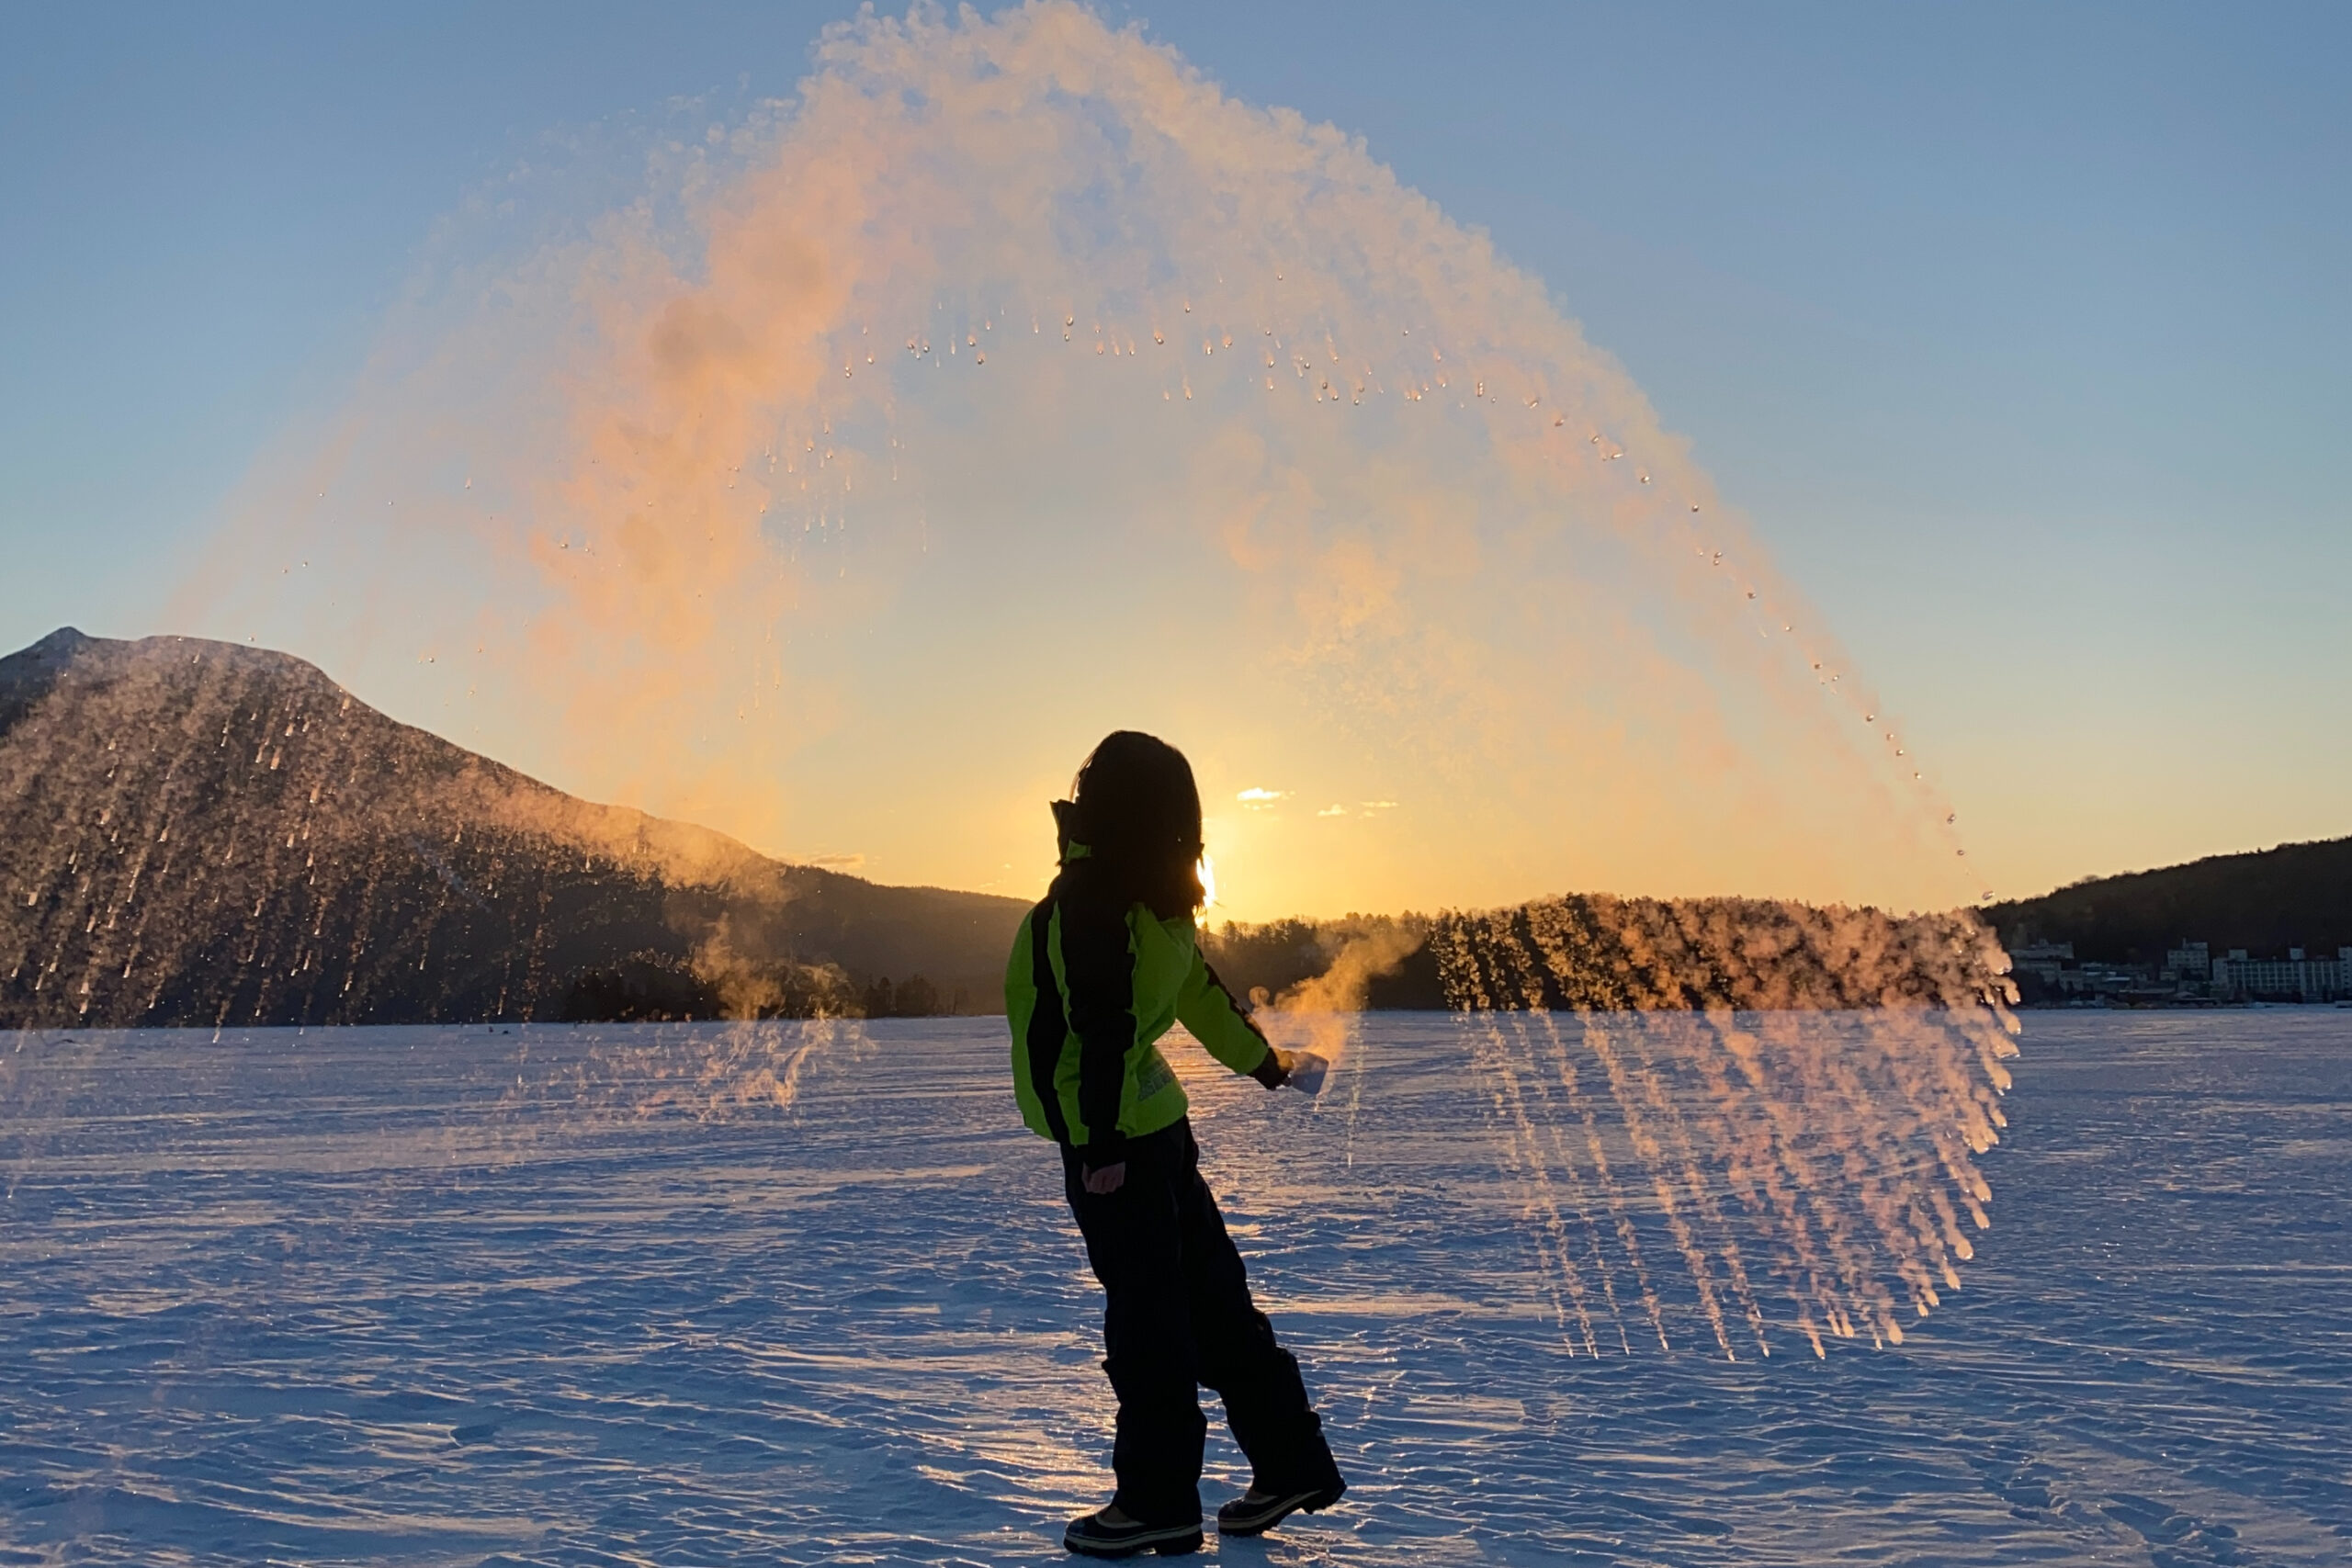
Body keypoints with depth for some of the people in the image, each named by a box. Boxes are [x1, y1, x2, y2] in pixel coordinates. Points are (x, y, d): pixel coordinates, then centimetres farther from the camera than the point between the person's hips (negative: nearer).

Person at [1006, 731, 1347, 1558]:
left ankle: (1157, 1502, 11)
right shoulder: (1156, 899, 9)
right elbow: (1199, 987, 22)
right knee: (1213, 1300, 14)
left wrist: (1102, 1144, -22)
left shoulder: (1090, 893, -18)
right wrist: (1259, 1059, 37)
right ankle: (1292, 1462, 22)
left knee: (1145, 1318, 0)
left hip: (1111, 1137, -9)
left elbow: (1104, 1024, -23)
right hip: (1155, 1124, 9)